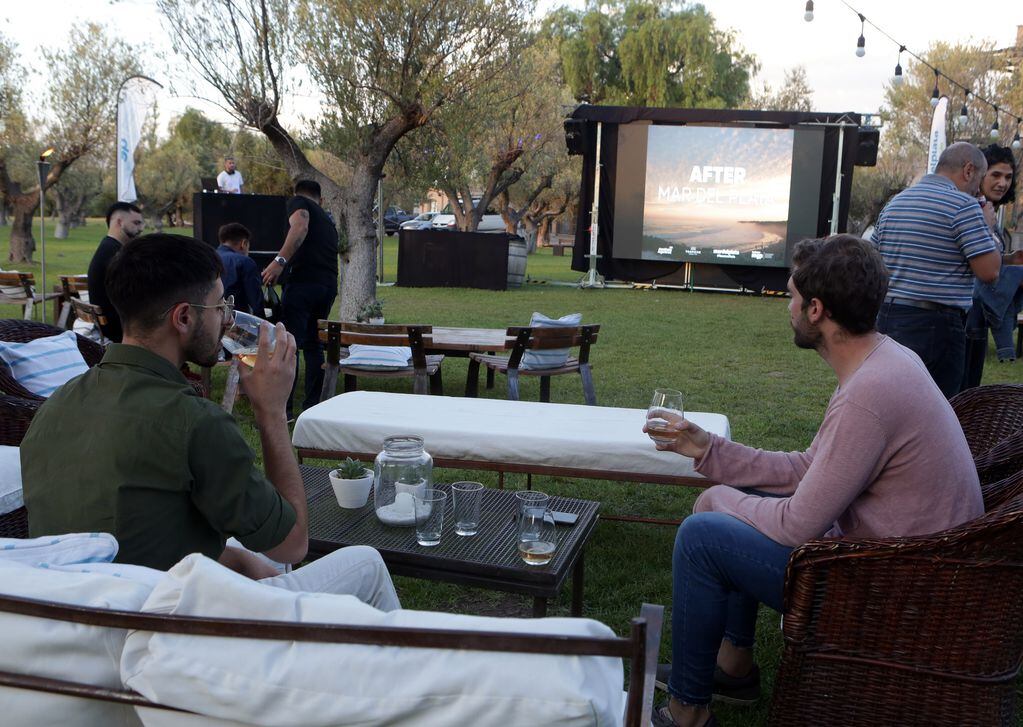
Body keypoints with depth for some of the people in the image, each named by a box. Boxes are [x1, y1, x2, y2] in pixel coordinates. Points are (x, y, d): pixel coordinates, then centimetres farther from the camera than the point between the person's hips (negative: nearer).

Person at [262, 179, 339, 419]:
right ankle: (312, 407, 18)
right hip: (329, 284, 7)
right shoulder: (328, 222, 29)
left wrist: (280, 260, -21)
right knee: (314, 344, 16)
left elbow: (300, 226, -13)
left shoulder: (297, 202, 9)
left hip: (303, 280, -7)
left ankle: (283, 409, -7)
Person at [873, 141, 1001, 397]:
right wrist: (988, 228, 3)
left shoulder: (894, 203, 14)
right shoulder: (963, 204, -9)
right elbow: (989, 271, -11)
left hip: (888, 318, 8)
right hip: (936, 325, -8)